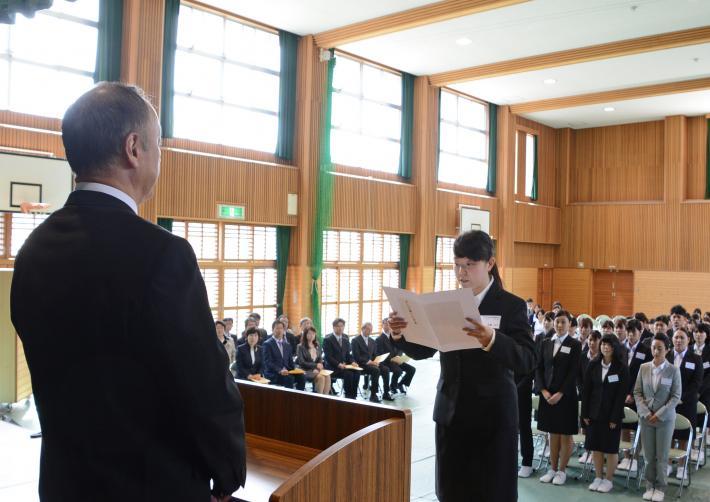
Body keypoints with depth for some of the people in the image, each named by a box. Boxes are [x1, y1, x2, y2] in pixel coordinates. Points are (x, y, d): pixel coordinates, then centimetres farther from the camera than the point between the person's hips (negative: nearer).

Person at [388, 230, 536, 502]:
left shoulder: (511, 305, -7)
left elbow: (528, 360, -20)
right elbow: (423, 350, 7)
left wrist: (491, 340, -39)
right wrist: (401, 335, -15)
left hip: (493, 415, -4)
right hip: (451, 413, 4)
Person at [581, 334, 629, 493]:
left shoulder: (622, 368, -7)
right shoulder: (593, 365, 2)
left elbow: (621, 394, -9)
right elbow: (586, 390, 3)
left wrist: (614, 417, -13)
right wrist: (585, 413, -2)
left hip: (612, 414, -3)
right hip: (594, 412, 3)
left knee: (611, 448, 5)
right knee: (595, 446, 7)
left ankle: (608, 480, 17)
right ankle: (598, 478, 19)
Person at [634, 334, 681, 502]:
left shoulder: (673, 370, -6)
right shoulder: (644, 367, 1)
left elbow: (676, 396, -6)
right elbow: (637, 392, 3)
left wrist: (659, 414, -12)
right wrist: (645, 413, -8)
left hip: (665, 418, -2)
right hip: (646, 417, 2)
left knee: (662, 456, 6)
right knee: (648, 455, 7)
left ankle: (660, 488, 19)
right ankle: (650, 486, 21)